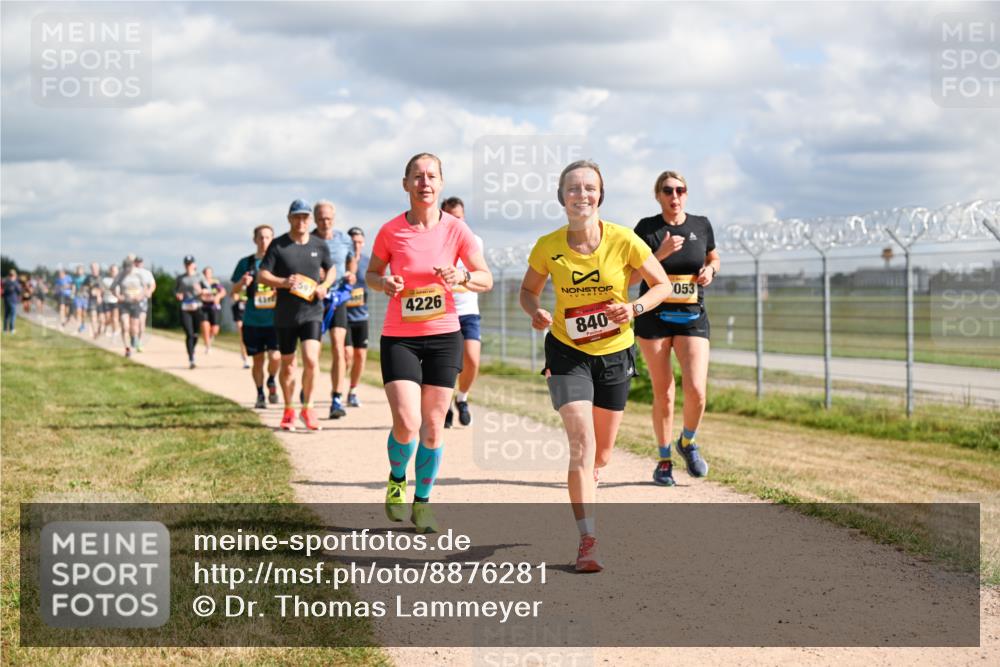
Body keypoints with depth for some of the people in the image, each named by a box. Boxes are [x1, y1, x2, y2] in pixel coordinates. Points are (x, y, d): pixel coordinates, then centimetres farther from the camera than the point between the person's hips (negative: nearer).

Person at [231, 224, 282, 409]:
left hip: (275, 320, -1)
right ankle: (260, 395, 25)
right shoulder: (246, 263, 6)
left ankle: (271, 382, 16)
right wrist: (241, 283, -12)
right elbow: (234, 292, 9)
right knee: (258, 360, 7)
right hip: (252, 321, 1)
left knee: (275, 357, -14)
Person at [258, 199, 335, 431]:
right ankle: (289, 410, 26)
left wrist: (324, 285, 0)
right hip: (285, 314, 0)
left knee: (311, 359, -16)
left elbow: (331, 269, 21)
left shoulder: (319, 245, 6)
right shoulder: (278, 245, -1)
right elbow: (262, 275, -2)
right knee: (287, 365, 8)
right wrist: (283, 282, -20)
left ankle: (307, 408, 0)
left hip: (312, 312, 0)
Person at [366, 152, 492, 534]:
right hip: (399, 337, -1)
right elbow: (371, 274, 10)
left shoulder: (456, 229, -4)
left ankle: (422, 503, 22)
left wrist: (462, 277, -21)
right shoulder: (391, 231, -5)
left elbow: (486, 279, 0)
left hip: (443, 335, 1)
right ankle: (397, 479, 18)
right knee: (406, 423, -14)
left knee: (433, 426, 4)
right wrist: (384, 283, -13)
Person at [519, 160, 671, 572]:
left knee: (601, 455, 12)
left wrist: (634, 308, -21)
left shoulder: (623, 241, -15)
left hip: (614, 353, 1)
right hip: (567, 352, -1)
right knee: (581, 442, -17)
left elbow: (661, 284, -3)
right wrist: (536, 313, -17)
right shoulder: (548, 246, -12)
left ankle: (583, 479, 49)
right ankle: (588, 541, -14)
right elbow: (528, 290, 5)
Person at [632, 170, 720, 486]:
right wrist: (661, 253, -20)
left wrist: (710, 269, -1)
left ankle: (688, 442, 17)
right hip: (654, 318, -1)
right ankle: (664, 460, 19)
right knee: (663, 393, 3)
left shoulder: (701, 225, 4)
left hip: (692, 318, 2)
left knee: (696, 391, -12)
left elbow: (713, 258, 22)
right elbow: (632, 277, -8)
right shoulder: (647, 228, -4)